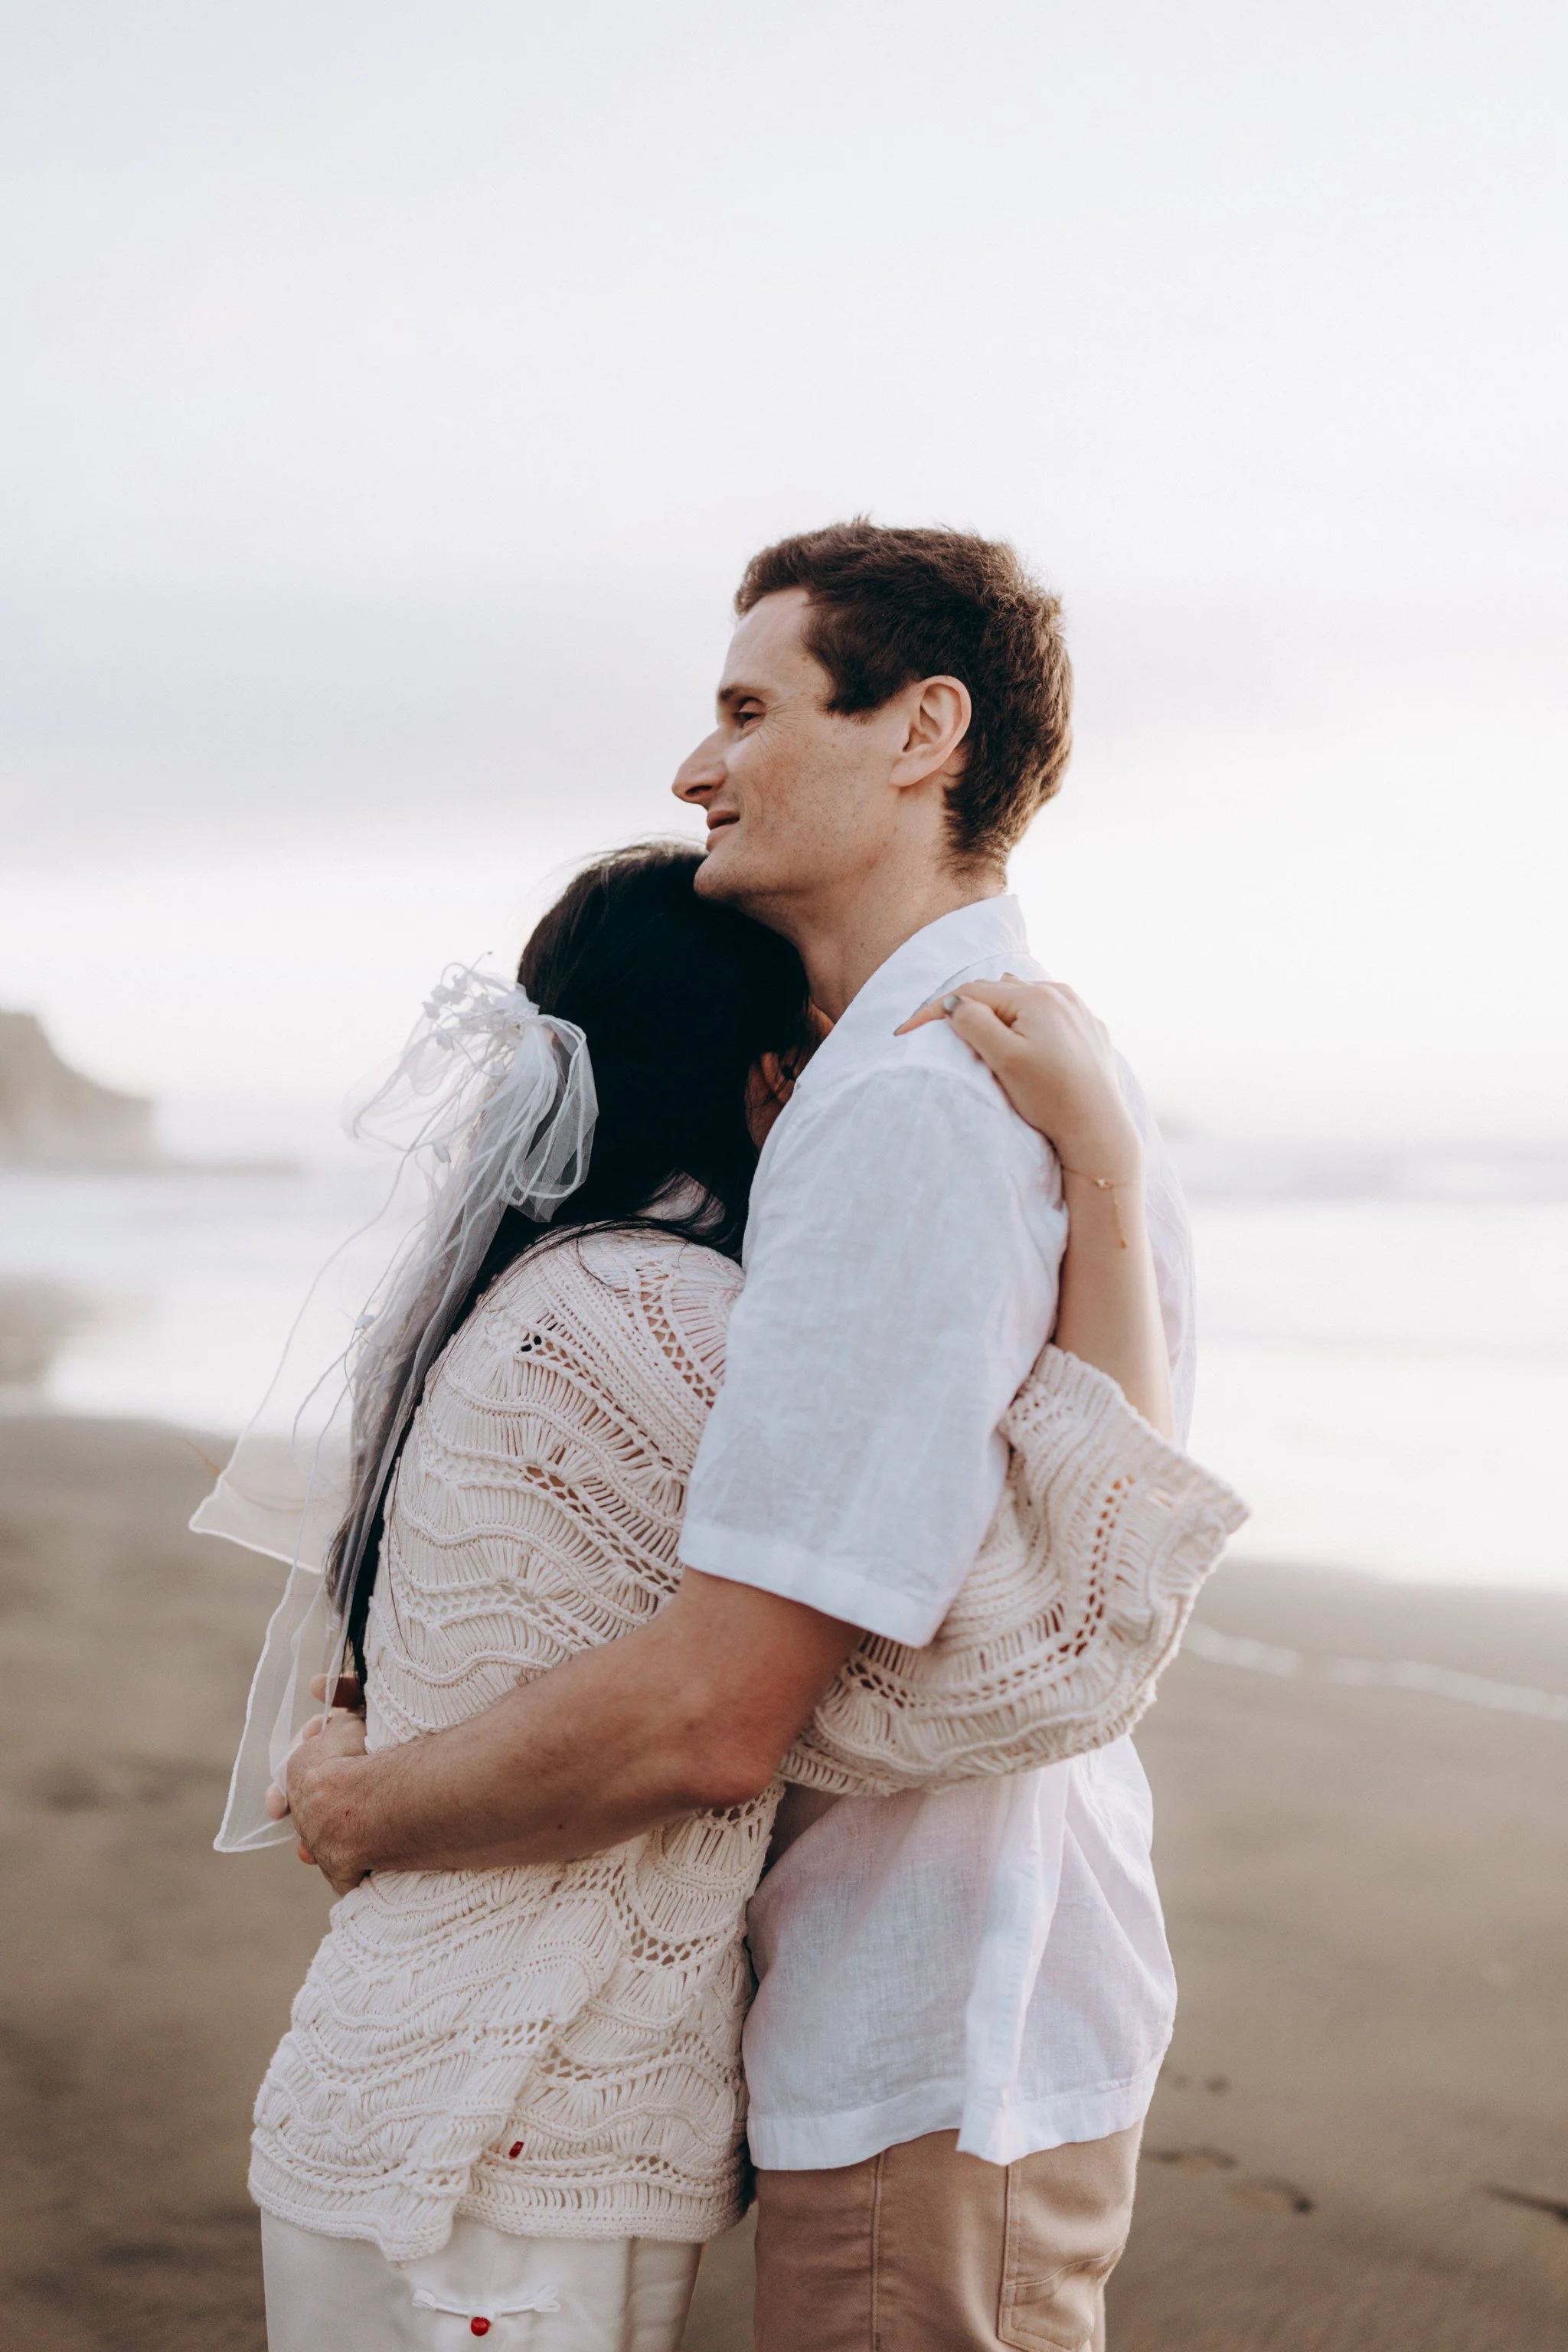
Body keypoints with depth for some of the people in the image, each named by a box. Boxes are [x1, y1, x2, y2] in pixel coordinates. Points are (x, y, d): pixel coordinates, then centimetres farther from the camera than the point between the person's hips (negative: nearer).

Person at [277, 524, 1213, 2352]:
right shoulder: (1070, 1084, 10)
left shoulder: (903, 1109, -23)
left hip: (924, 2071, -10)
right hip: (1023, 2010, 10)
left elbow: (711, 1716, -28)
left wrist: (368, 1809, -12)